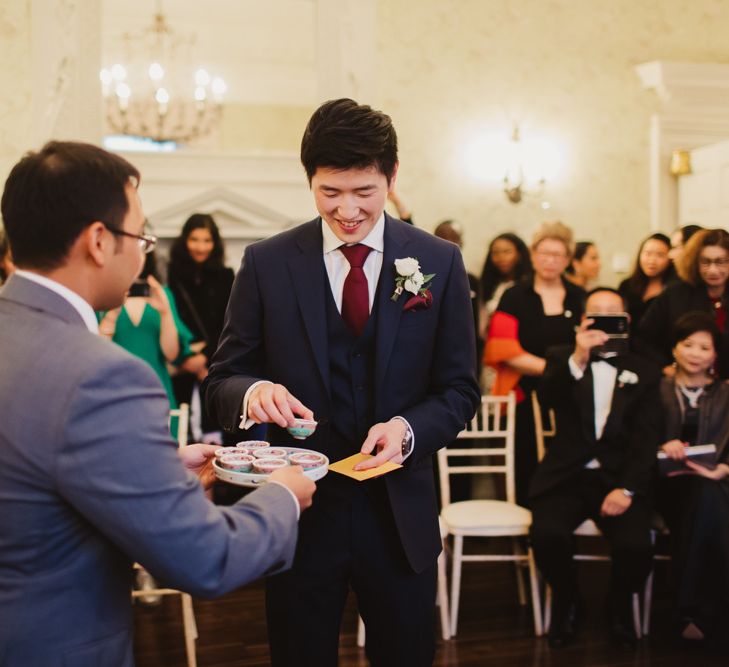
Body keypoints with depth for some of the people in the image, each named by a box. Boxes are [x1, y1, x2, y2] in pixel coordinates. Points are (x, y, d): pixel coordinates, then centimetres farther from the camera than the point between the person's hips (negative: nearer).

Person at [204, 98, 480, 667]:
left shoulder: (439, 263, -1)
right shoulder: (266, 263, -3)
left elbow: (459, 389, 2)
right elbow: (222, 379, 1)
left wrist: (408, 429, -17)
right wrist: (253, 391, -22)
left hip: (401, 513, 1)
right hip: (299, 510, 0)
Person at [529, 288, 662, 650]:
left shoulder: (644, 371, 11)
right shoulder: (562, 358, 10)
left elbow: (646, 439, 2)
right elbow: (547, 395, -12)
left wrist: (627, 489, -13)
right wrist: (578, 358, -29)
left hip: (619, 479, 1)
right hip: (566, 476, 0)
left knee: (637, 546, -26)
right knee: (547, 534, -29)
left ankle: (620, 603, 11)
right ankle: (565, 600, 5)